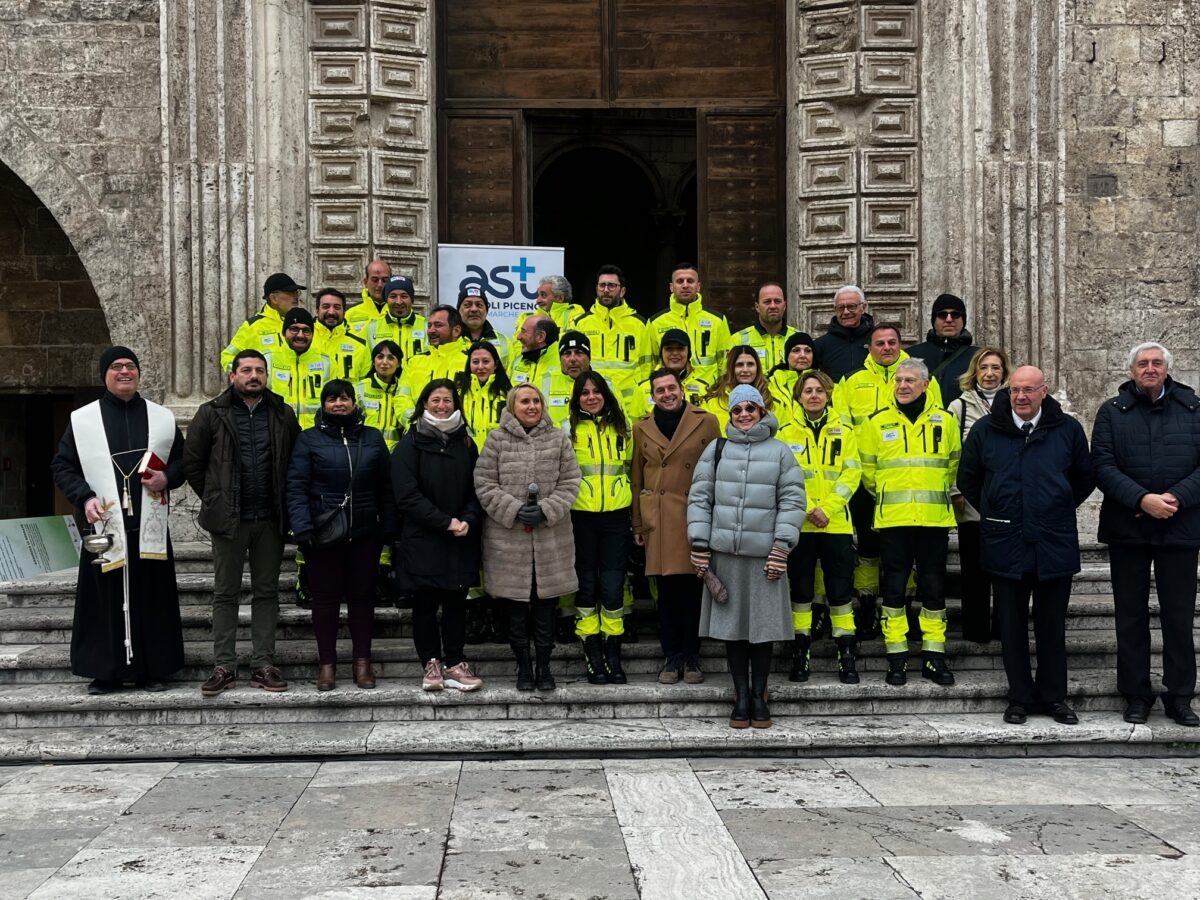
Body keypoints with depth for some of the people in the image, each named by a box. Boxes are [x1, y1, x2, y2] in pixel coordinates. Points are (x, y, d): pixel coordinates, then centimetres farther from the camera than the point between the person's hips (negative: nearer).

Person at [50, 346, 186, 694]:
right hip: (105, 525, -1)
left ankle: (152, 669, 12)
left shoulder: (161, 417, 9)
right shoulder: (82, 419, 4)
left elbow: (183, 459, 17)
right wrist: (84, 497, -10)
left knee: (152, 599, 3)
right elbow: (62, 466, 5)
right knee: (106, 598, 1)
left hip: (149, 525, 2)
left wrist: (168, 477, -4)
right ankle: (106, 672, 11)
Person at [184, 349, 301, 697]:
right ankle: (224, 666, 10)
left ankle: (263, 665, 13)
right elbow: (191, 461, 4)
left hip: (270, 519, 2)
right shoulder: (212, 413, 0)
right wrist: (215, 499, 2)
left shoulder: (283, 414, 5)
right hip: (229, 520, -2)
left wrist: (283, 500, 5)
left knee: (267, 592, 7)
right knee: (225, 593, 4)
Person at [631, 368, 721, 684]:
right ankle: (672, 657, 14)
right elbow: (637, 478, 14)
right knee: (666, 590, 5)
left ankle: (691, 658, 13)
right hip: (658, 521, 2)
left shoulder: (706, 422, 3)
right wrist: (638, 524, 11)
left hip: (695, 516, -2)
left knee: (692, 588, 1)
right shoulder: (642, 428, 12)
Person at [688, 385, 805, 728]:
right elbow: (700, 498, 8)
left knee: (764, 625, 2)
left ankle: (759, 696, 15)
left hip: (764, 555, -1)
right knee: (732, 624, 5)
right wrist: (699, 545, 1)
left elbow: (792, 501, 2)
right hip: (724, 554, 1)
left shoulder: (780, 451, 5)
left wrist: (781, 547, -6)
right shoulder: (716, 450, 9)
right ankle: (741, 696, 14)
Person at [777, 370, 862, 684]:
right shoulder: (786, 433, 5)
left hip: (836, 523, 0)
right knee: (801, 588, 5)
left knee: (840, 587, 2)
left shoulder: (844, 432, 7)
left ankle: (846, 654, 10)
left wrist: (827, 509, -12)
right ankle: (800, 653, 13)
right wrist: (806, 509, -14)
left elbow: (851, 474, 0)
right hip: (798, 524, 0)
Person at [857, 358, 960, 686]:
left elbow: (955, 465, 15)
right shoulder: (877, 422, 4)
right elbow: (867, 468, 11)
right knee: (893, 586, 1)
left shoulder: (945, 421, 7)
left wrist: (939, 494, 13)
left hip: (934, 518, 1)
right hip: (892, 518, -1)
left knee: (933, 586, 5)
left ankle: (934, 656, 14)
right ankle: (897, 658, 9)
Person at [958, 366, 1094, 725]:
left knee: (1052, 625, 8)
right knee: (1012, 626, 6)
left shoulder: (1067, 429, 0)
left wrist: (1059, 510, 11)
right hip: (1005, 544, 1)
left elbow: (1085, 478, 13)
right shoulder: (985, 430, 1)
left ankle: (1054, 696, 19)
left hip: (1055, 543, 0)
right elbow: (967, 479, 13)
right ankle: (1020, 698, 16)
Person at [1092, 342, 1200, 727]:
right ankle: (1136, 695, 17)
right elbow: (1103, 465, -6)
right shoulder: (1112, 412, 2)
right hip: (1127, 529, 0)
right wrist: (1142, 500, -18)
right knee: (1131, 616, 7)